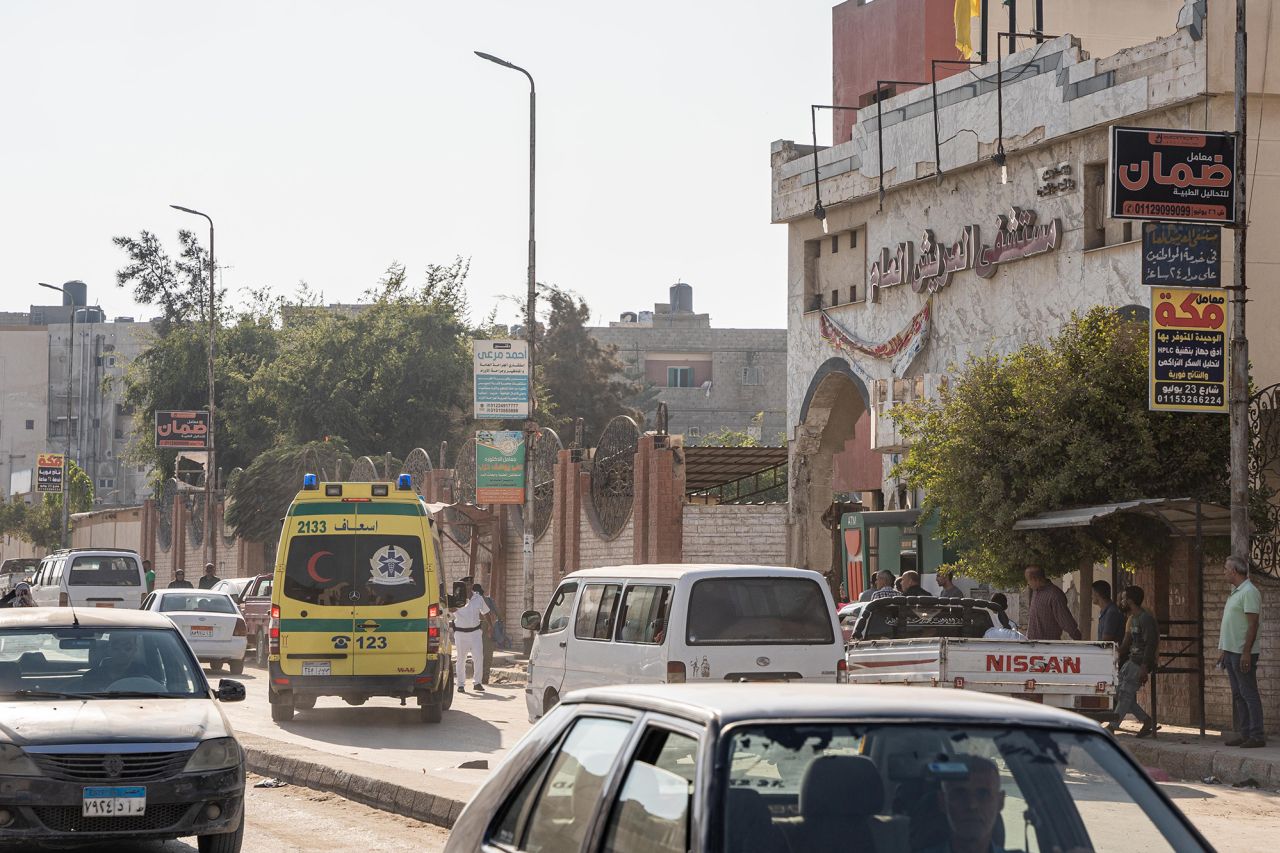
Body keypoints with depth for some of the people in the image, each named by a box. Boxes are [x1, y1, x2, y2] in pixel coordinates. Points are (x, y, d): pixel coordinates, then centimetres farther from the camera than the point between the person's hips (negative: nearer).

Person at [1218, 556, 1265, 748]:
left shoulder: (1249, 592, -13)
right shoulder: (1235, 593, 18)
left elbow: (1253, 624, -19)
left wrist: (1246, 652, -23)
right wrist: (1224, 651, 22)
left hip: (1243, 652, -10)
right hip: (1232, 652, 10)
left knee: (1249, 694, -9)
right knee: (1238, 695, 11)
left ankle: (1256, 735, -9)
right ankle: (1243, 734, 14)